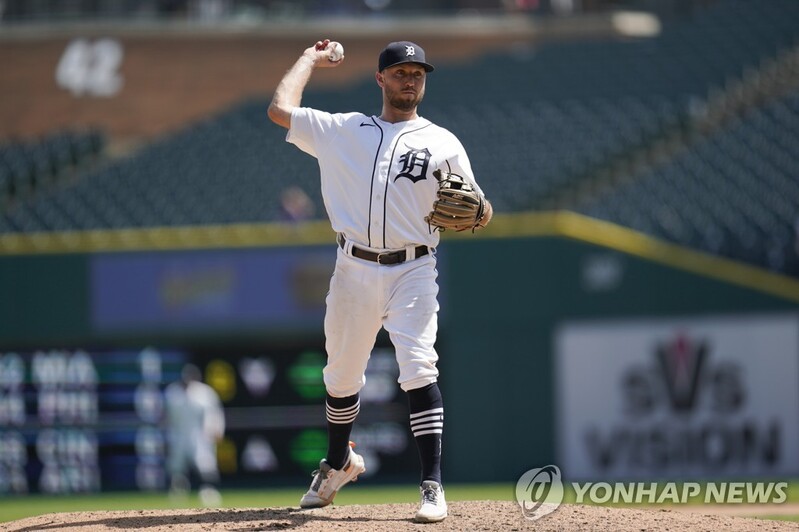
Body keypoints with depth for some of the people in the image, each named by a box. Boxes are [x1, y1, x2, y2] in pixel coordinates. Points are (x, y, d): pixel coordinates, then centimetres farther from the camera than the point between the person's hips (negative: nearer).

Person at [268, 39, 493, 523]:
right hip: (354, 271, 2)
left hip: (413, 271, -2)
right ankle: (338, 462, 39)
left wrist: (477, 213, -17)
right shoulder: (343, 131, 11)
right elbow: (280, 109, 6)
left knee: (419, 369, -18)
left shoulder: (443, 143, 8)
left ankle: (433, 484, -19)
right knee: (342, 374, 13)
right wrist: (310, 61, 19)